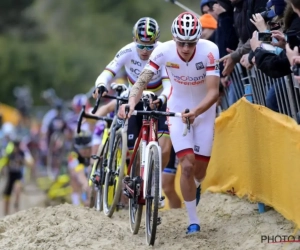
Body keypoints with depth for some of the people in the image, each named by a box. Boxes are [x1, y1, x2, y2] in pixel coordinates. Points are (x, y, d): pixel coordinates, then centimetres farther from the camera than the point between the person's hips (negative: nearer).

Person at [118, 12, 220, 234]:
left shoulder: (209, 51, -29)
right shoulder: (164, 51, -25)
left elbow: (214, 91, -32)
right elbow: (142, 80, -31)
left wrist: (195, 112, -49)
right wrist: (131, 103, -50)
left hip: (204, 110, 0)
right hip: (178, 110, 0)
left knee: (200, 169, 5)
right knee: (187, 166, -14)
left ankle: (194, 189, 43)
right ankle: (194, 221, 0)